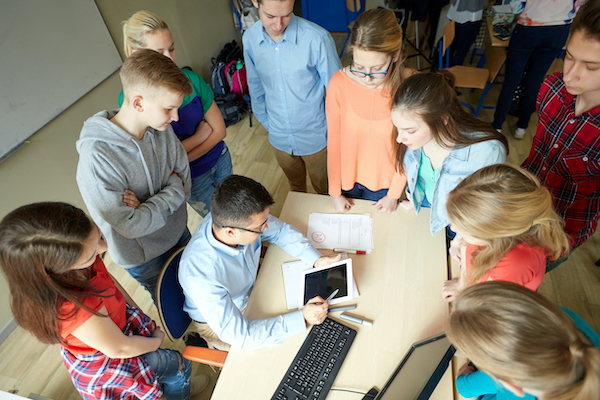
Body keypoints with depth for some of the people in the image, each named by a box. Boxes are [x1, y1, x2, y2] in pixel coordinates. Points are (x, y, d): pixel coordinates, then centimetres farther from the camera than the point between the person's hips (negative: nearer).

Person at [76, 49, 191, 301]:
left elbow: (184, 180, -10)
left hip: (179, 233, 5)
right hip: (145, 258, -5)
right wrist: (171, 194, -22)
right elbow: (130, 226, -29)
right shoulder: (95, 160, -34)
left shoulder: (161, 128, -17)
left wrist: (148, 207, -25)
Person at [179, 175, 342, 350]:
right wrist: (302, 318, -36)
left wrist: (316, 259, -20)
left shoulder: (233, 217, -28)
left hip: (251, 288, 5)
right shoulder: (201, 275, -43)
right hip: (218, 323, -5)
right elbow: (240, 335, -36)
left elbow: (281, 231, -9)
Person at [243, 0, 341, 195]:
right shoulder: (249, 38, -9)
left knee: (324, 189, 20)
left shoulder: (317, 38, -24)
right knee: (295, 187, 28)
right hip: (279, 137, 4)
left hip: (314, 136, -3)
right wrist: (265, 121, 12)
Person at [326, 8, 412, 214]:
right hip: (347, 179, 1)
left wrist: (394, 194, -4)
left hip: (384, 184, 0)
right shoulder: (339, 83, -23)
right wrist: (334, 191, -4)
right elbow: (334, 140, -13)